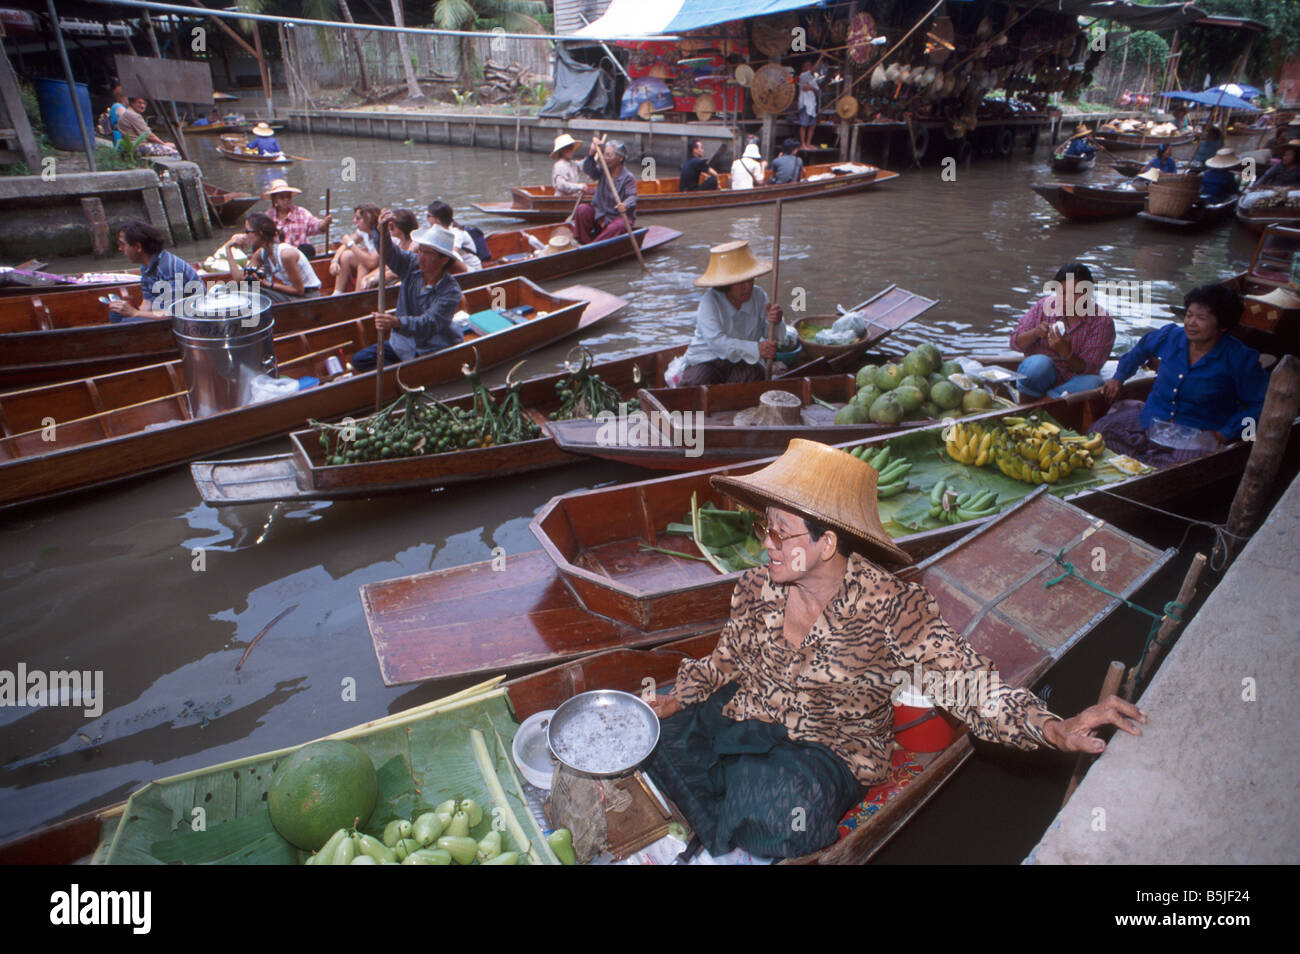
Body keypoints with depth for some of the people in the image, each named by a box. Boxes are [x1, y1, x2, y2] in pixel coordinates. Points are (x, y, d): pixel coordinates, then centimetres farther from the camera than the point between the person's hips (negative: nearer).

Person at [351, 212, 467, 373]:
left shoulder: (451, 290, -22)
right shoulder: (412, 265, -3)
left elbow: (430, 323, -33)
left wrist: (397, 322, -50)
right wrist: (382, 230, -38)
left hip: (437, 350, -6)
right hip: (405, 341, 6)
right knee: (360, 359, -1)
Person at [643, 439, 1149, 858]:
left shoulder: (888, 607, -17)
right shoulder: (757, 588, -4)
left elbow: (965, 678, -20)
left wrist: (1055, 729, -35)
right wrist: (678, 699, -3)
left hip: (828, 750, -4)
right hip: (742, 727, 5)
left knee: (788, 798, -35)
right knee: (658, 738, -16)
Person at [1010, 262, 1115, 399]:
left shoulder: (1103, 322, -7)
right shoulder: (1044, 305, -2)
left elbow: (1088, 368, -11)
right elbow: (1016, 343, 0)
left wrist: (1066, 353, -31)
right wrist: (1035, 333, -22)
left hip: (1075, 380, 0)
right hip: (1042, 377, 0)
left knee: (1092, 382, -33)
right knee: (1039, 364, -34)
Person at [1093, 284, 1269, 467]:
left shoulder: (1240, 359, -10)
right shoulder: (1171, 336, 2)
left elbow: (1261, 404, -7)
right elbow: (1141, 349, 24)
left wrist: (1225, 434, -14)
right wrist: (1118, 378, 17)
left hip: (1199, 433, -4)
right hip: (1151, 419, 5)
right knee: (1098, 432, -18)